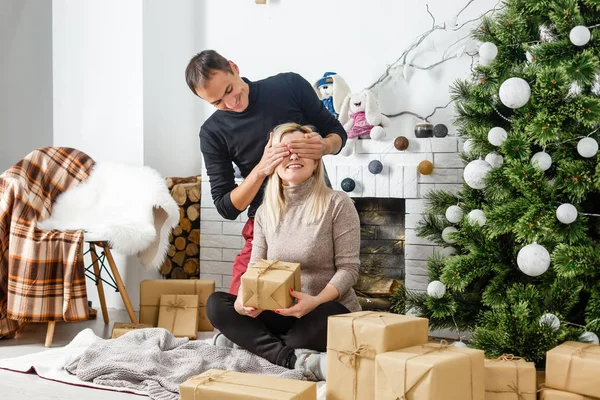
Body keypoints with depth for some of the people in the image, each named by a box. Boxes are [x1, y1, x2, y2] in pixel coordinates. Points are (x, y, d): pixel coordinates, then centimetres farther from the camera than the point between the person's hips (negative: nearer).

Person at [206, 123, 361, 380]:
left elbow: (348, 268, -10)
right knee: (216, 304, -15)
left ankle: (264, 349, -16)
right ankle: (295, 359, -30)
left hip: (329, 310, -5)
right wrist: (243, 299, -18)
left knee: (325, 316, -40)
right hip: (281, 313, 6)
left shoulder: (337, 204, -6)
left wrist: (316, 301, -28)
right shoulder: (265, 211, 8)